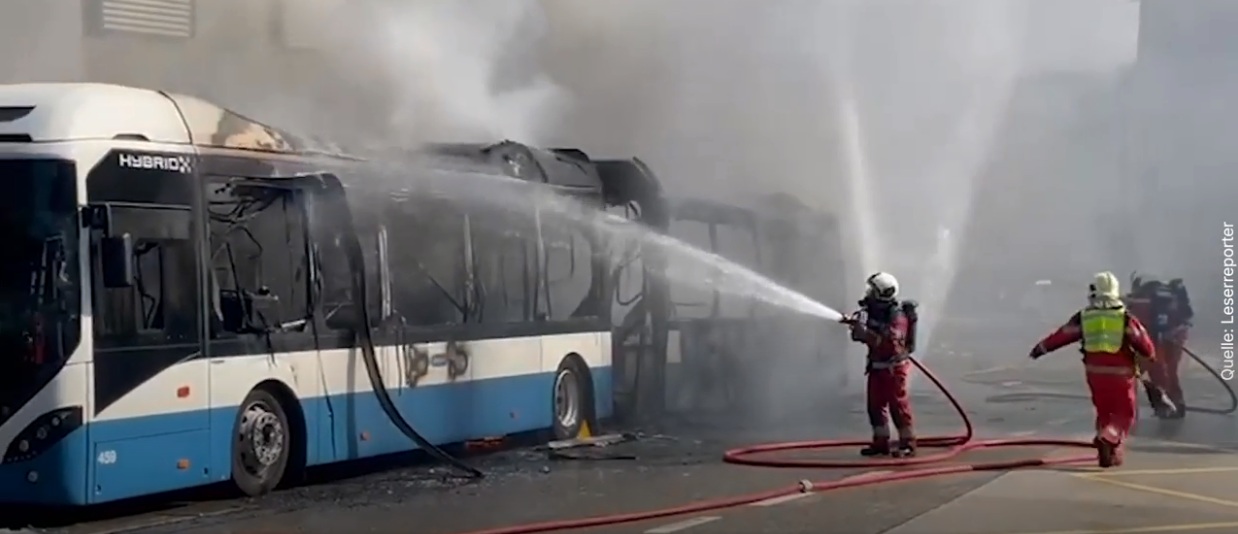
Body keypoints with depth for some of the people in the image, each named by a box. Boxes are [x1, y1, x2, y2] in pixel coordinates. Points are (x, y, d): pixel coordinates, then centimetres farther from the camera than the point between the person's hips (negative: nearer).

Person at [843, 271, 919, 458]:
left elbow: (888, 344, -28)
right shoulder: (874, 312, 6)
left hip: (894, 368, -8)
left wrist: (865, 333, -33)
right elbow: (861, 335, 10)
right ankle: (881, 441, 15)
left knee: (898, 405, -5)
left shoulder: (898, 317, -18)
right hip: (877, 366, 8)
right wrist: (856, 325, -11)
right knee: (875, 405, 8)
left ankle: (908, 443, 1)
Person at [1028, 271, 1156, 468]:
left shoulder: (1084, 318, 1)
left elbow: (1061, 335, 9)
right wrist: (1148, 357, 17)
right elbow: (1145, 346, -5)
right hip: (1121, 374, -2)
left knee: (1104, 412, 19)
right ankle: (1109, 439, -21)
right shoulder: (1126, 318, -4)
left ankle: (1111, 453, 11)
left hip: (1095, 373, 2)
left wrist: (1041, 348, 23)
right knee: (1124, 414, 7)